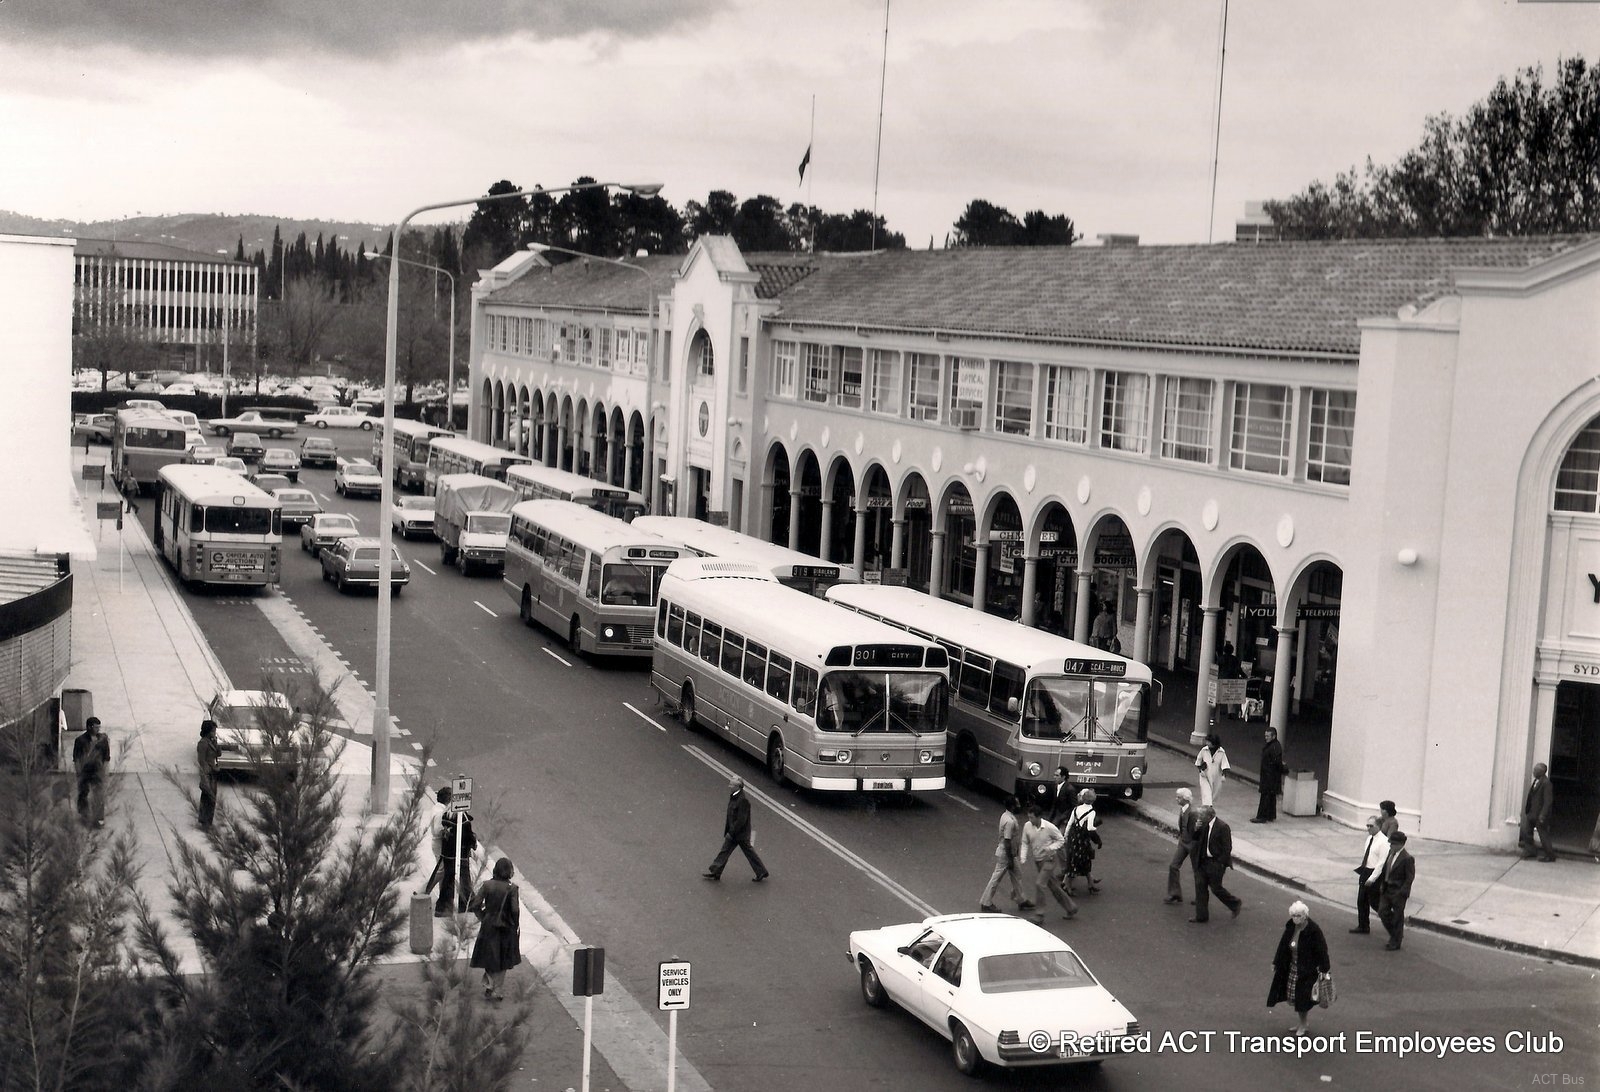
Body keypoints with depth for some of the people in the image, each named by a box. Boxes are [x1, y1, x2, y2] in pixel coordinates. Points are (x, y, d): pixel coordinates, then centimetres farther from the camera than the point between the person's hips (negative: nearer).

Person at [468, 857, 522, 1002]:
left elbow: (475, 905, -12)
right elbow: (515, 910, -18)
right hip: (506, 929, -1)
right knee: (502, 961, 15)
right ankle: (496, 991, 19)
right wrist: (516, 925, -2)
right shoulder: (512, 888, -15)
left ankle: (488, 987, 11)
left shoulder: (487, 885, -10)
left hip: (489, 927, 1)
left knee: (489, 957, 20)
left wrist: (483, 918, 4)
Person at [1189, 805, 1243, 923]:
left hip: (1216, 863, -7)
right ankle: (1201, 916, 14)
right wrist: (1196, 829, -7)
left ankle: (1235, 903, 25)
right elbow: (1196, 839, 13)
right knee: (1200, 886, 6)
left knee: (1216, 888, 1)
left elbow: (1227, 848, -16)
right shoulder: (1204, 826, 4)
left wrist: (1221, 863, -17)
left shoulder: (1222, 827, -17)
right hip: (1203, 862, 7)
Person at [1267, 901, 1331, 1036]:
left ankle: (1302, 1025, 19)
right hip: (1292, 968, 7)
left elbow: (1322, 950, -17)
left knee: (1302, 997, 0)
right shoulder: (1290, 927, -2)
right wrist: (1276, 963, 12)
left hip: (1307, 970, -7)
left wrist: (1323, 968, -18)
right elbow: (1283, 946, 8)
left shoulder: (1313, 930, -21)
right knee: (1293, 997, 14)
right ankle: (1301, 1022, 31)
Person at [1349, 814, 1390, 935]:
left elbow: (1382, 863, -20)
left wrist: (1372, 878, -21)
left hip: (1374, 873, -8)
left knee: (1374, 902, 0)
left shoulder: (1383, 842, -18)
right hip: (1365, 872, 8)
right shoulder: (1369, 838, 9)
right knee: (1361, 901, 13)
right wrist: (1362, 871, 15)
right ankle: (1363, 926, 25)